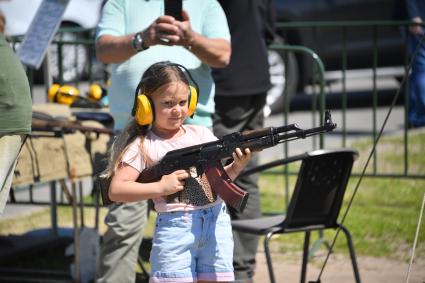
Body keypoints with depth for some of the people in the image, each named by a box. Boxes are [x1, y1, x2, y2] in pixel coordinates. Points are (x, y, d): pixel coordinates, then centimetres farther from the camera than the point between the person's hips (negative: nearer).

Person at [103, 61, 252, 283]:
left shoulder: (201, 134, 9)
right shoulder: (143, 146, -4)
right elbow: (116, 190, -10)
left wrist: (235, 168, -9)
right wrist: (161, 187, -16)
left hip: (216, 222, 4)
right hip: (175, 227, -4)